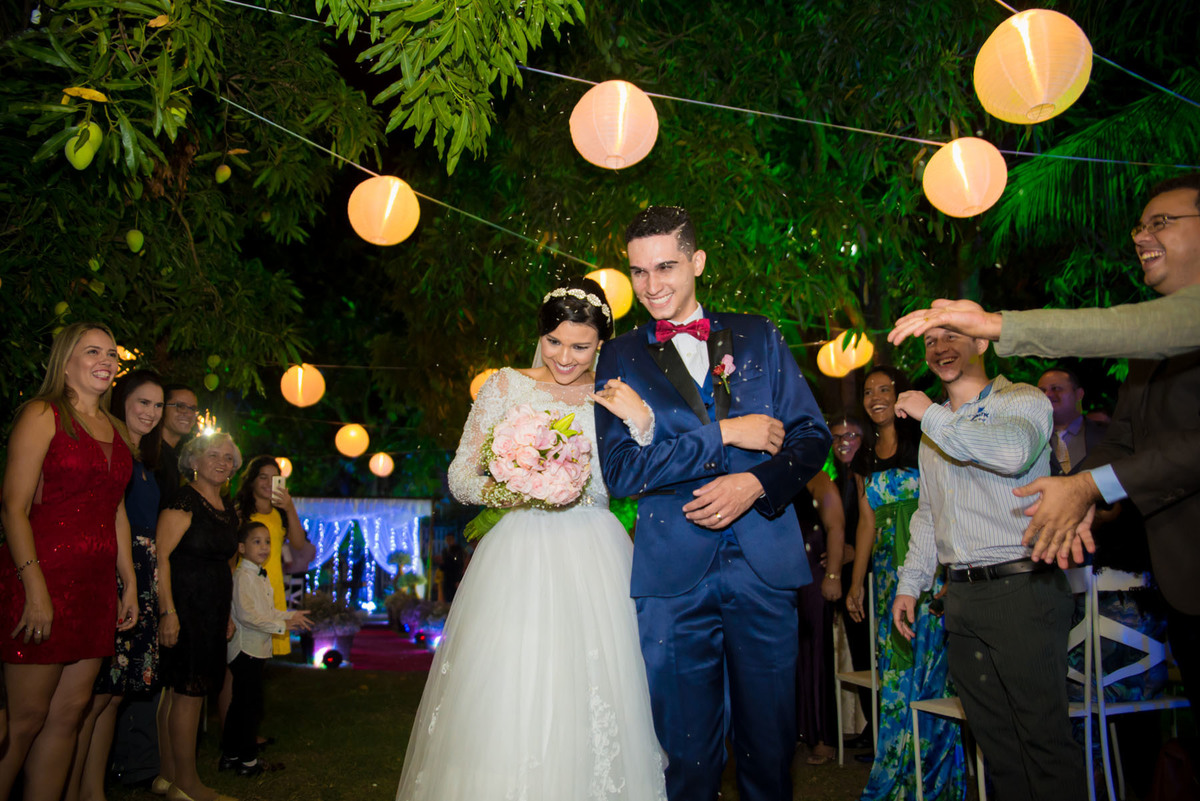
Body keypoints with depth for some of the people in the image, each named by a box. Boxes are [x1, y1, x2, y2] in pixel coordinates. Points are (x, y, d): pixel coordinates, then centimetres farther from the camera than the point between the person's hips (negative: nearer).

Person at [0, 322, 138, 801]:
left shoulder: (115, 430, 17)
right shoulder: (43, 415, -3)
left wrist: (129, 583, 15)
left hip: (97, 583, 7)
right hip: (45, 576, -7)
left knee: (69, 713, 10)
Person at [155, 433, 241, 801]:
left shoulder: (228, 508, 14)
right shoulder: (184, 500, -12)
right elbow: (160, 556, -18)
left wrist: (226, 612, 19)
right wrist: (168, 611, -22)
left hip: (211, 610, 8)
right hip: (184, 606, -8)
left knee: (180, 689, 12)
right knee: (189, 690, -3)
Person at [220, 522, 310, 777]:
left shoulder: (262, 575, 14)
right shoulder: (242, 575, -16)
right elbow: (246, 614, -24)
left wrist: (290, 616, 9)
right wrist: (281, 625, -21)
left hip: (257, 648, 10)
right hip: (246, 648, -10)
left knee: (240, 703, 16)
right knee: (250, 704, -3)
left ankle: (230, 754, 26)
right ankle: (247, 760, 6)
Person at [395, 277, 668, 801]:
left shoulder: (616, 397, 9)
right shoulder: (506, 386, 7)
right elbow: (460, 477, 5)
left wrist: (641, 421, -10)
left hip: (592, 564, 1)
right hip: (517, 560, 0)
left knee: (592, 700, -1)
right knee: (504, 698, -3)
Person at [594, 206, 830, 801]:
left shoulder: (758, 337, 9)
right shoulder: (620, 358, 4)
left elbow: (812, 436, 7)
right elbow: (620, 470, -7)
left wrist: (756, 482, -12)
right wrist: (723, 433, -13)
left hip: (765, 568, 1)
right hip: (673, 578, -1)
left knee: (770, 743, 13)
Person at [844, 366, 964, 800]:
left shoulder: (923, 442, -3)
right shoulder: (864, 458, 12)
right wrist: (857, 582, 14)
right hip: (889, 573, 5)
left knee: (928, 664, -2)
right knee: (894, 670, 5)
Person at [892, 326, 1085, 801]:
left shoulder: (1021, 400, -2)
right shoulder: (935, 428, 20)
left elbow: (1014, 451, -26)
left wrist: (931, 415, -16)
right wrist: (910, 583, 18)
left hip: (1022, 588, -6)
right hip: (962, 597, 6)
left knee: (1043, 734, -2)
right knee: (994, 736, 10)